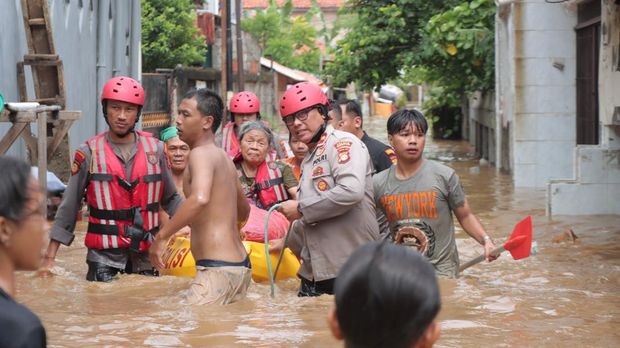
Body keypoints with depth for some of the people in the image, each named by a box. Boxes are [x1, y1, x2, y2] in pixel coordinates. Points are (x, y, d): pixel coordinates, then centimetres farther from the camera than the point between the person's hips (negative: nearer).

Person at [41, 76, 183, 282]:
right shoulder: (89, 153, -1)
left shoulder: (155, 149, 4)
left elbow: (171, 199, 13)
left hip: (146, 254, 2)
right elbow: (69, 207, 1)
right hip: (104, 255, -2)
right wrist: (50, 258, -3)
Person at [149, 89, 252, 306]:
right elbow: (244, 212, 32)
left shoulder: (201, 153, -9)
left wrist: (161, 236, -26)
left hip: (216, 268, -10)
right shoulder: (223, 157, 19)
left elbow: (200, 198, -31)